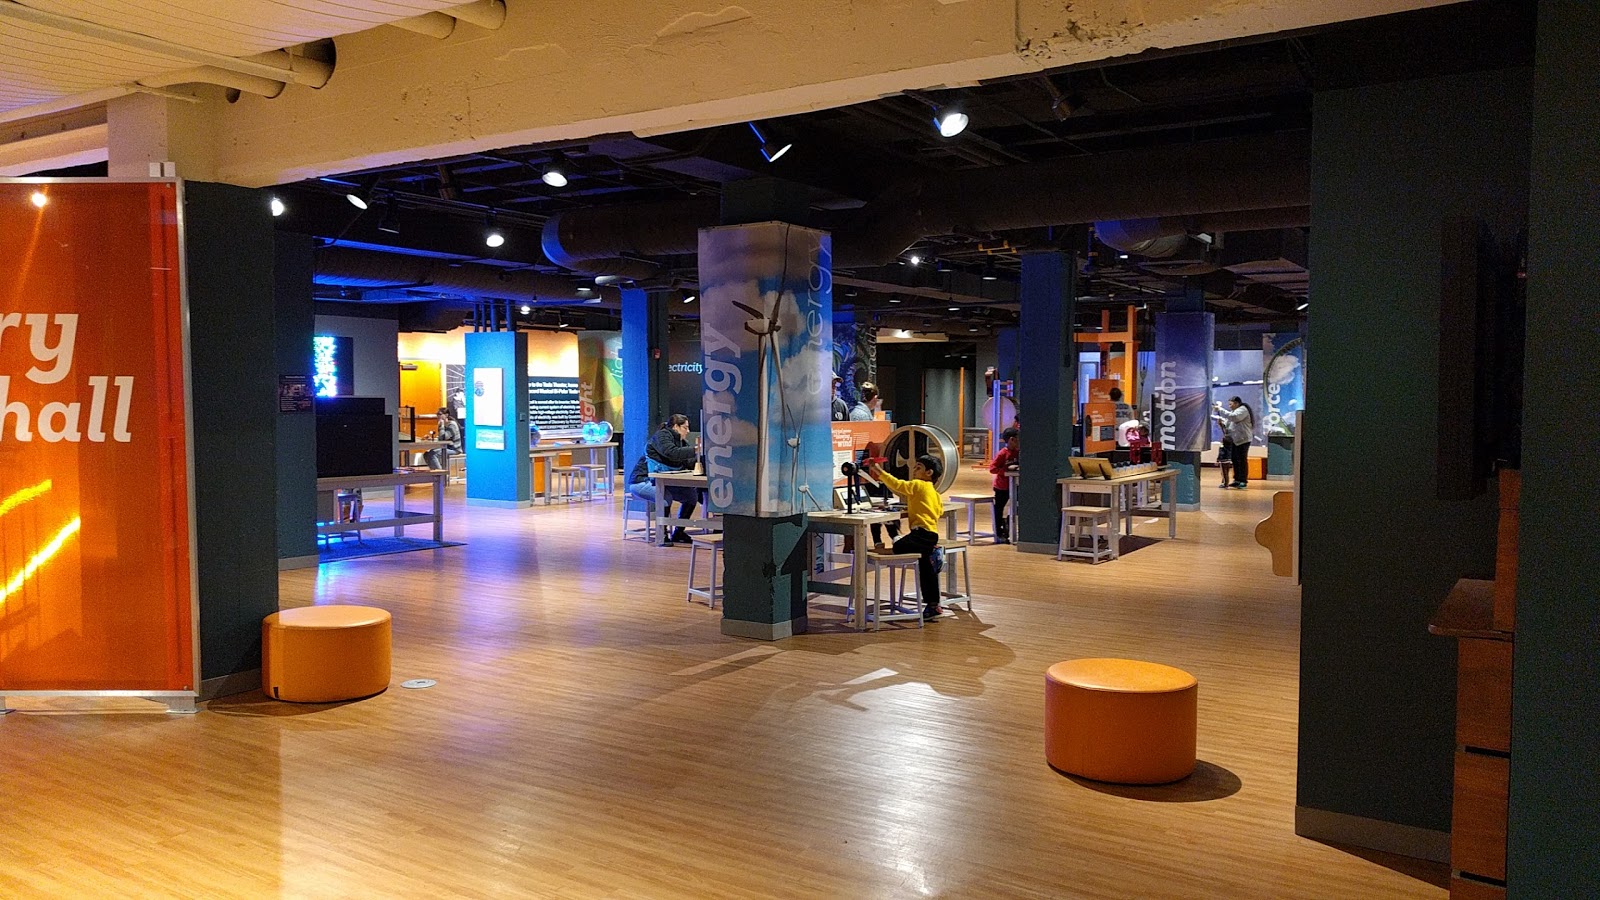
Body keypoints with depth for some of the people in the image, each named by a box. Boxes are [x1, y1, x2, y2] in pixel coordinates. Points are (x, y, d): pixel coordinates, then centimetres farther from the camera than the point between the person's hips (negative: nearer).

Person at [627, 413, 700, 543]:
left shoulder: (681, 442, 13)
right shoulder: (662, 436, -13)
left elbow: (688, 464, 4)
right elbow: (671, 453, -31)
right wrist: (695, 451, -32)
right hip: (642, 481, -9)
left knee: (691, 494, -2)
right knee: (666, 497, -34)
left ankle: (678, 532, 8)